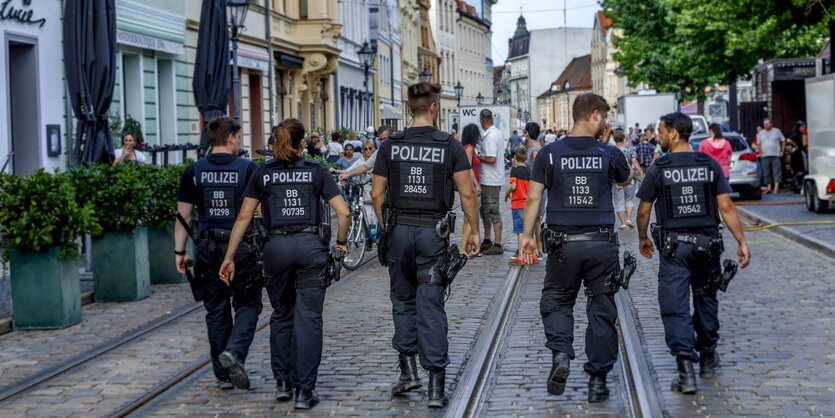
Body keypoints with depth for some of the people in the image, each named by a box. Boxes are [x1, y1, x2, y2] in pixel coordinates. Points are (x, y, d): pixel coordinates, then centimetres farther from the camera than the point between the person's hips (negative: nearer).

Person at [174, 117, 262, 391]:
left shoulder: (193, 172, 3)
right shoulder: (247, 169, -4)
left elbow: (183, 215, 3)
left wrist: (179, 251, 9)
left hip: (208, 247, 3)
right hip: (242, 247, -3)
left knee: (216, 310, 11)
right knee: (247, 305, 9)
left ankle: (223, 374, 16)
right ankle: (234, 351, -16)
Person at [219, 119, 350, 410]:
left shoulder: (262, 173, 10)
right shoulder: (316, 171, 7)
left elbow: (244, 217, 4)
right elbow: (343, 212, -1)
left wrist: (229, 257, 6)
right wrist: (340, 242, 14)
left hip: (277, 246, 2)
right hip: (311, 245, -1)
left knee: (281, 315, 19)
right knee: (308, 318, 2)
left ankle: (283, 382, 21)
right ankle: (304, 391, 1)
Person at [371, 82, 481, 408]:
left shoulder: (390, 145, 2)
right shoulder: (450, 145, -3)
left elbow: (377, 193, 3)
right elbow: (467, 192, -4)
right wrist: (474, 231, 5)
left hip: (399, 230, 1)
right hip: (433, 231, -1)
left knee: (403, 301, 17)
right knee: (431, 307, 2)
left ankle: (408, 370, 11)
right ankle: (436, 386, 2)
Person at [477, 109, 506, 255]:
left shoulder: (490, 136, -20)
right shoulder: (497, 133, 12)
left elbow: (491, 159, -25)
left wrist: (477, 157, -12)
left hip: (490, 181, -10)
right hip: (489, 179, 10)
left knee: (493, 213, -5)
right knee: (485, 211, 18)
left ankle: (498, 245, -1)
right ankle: (487, 241, 28)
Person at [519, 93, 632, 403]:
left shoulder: (550, 153, -1)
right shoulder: (609, 154, -2)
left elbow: (533, 197, -2)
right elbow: (626, 180, 20)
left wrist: (528, 235, 5)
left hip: (563, 242, 0)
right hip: (602, 243, 0)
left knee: (557, 301, 16)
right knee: (602, 309, 8)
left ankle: (560, 353, -9)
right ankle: (598, 380, 11)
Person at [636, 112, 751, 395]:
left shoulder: (659, 168, -5)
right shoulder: (710, 165, 1)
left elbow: (643, 211, 0)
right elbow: (726, 207, -3)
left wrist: (642, 239, 17)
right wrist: (742, 242, 1)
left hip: (674, 245, -3)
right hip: (708, 243, 3)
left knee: (675, 308, -2)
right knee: (706, 300, 21)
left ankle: (686, 369, -13)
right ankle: (707, 357, 34)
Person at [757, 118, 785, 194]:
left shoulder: (777, 131, 5)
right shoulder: (761, 133, 12)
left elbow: (783, 141, 8)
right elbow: (758, 143, 17)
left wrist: (782, 151, 1)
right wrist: (760, 152, 4)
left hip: (775, 155, -3)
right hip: (765, 156, 3)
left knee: (777, 172, -8)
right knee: (767, 173, 4)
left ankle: (776, 188, -12)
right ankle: (769, 188, 10)